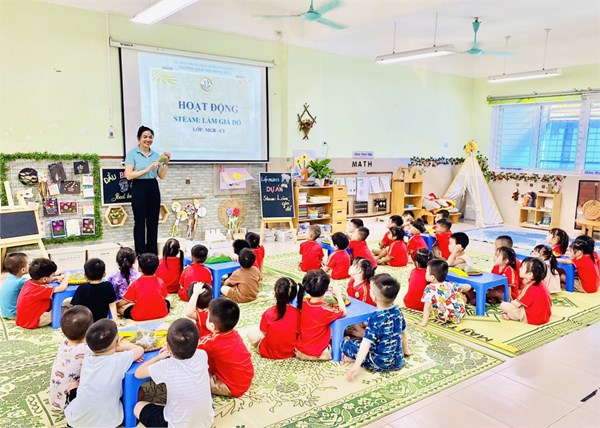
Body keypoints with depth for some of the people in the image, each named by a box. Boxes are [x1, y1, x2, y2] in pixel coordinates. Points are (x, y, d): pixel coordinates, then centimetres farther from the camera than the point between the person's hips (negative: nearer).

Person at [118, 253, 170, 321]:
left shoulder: (135, 284, -11)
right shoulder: (160, 281, -5)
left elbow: (125, 301, -5)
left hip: (139, 317, -2)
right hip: (161, 313, 2)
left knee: (120, 307, 15)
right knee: (168, 300, 29)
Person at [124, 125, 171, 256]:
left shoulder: (156, 155, 11)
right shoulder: (132, 154, -3)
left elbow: (162, 176, 10)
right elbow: (129, 175, -12)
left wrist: (166, 162, -4)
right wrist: (147, 169, -18)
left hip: (153, 188, 5)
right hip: (139, 188, -5)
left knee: (153, 222, 7)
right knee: (140, 222, 1)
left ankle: (153, 254, 16)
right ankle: (140, 254, 8)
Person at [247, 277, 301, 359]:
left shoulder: (268, 313, -21)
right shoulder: (297, 313, -17)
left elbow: (264, 333, -9)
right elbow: (298, 332, -7)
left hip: (270, 353, -1)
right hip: (291, 352, 1)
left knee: (251, 333, 18)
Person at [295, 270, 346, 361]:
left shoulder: (302, 305, -11)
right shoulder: (326, 310, -26)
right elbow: (343, 312, -8)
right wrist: (338, 294, -1)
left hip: (299, 349, 5)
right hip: (317, 353, -5)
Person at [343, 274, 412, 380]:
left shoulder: (375, 319, -23)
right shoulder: (398, 311, -4)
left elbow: (366, 343, -27)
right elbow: (403, 333, 10)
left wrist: (356, 365, -27)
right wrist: (406, 351, 27)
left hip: (380, 364, -6)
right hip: (398, 362, 6)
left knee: (346, 343, 1)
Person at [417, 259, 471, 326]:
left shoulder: (430, 289, -18)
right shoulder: (450, 285, -3)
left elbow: (427, 307, -23)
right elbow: (468, 287, 7)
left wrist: (423, 322, -20)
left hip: (444, 318, -4)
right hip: (459, 315, 4)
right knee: (460, 295, 28)